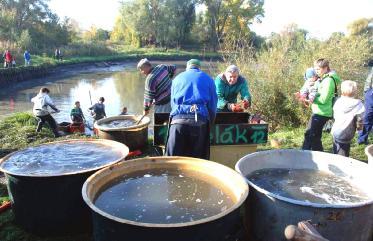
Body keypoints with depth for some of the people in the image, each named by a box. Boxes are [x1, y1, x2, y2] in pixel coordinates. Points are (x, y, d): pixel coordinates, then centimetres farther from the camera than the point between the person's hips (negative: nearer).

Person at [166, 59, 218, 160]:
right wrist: (209, 123, 25)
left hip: (178, 120, 1)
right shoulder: (207, 79, 18)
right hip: (200, 121, 0)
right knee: (198, 159, 8)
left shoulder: (177, 78, 23)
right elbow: (213, 105, 14)